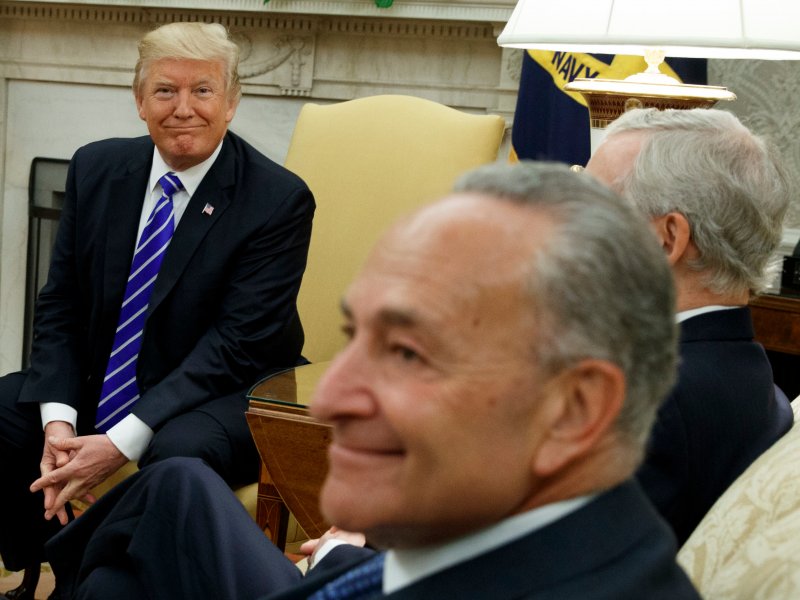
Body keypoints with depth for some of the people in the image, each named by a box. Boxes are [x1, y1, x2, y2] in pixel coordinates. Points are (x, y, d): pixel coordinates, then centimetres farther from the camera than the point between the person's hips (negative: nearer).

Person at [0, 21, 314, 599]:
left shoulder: (279, 199, -15)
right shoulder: (96, 168, 0)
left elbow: (238, 344, -19)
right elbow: (60, 305, 2)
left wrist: (122, 442, -26)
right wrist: (58, 420, -15)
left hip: (221, 399, -5)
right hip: (98, 380, 6)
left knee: (178, 454, -37)